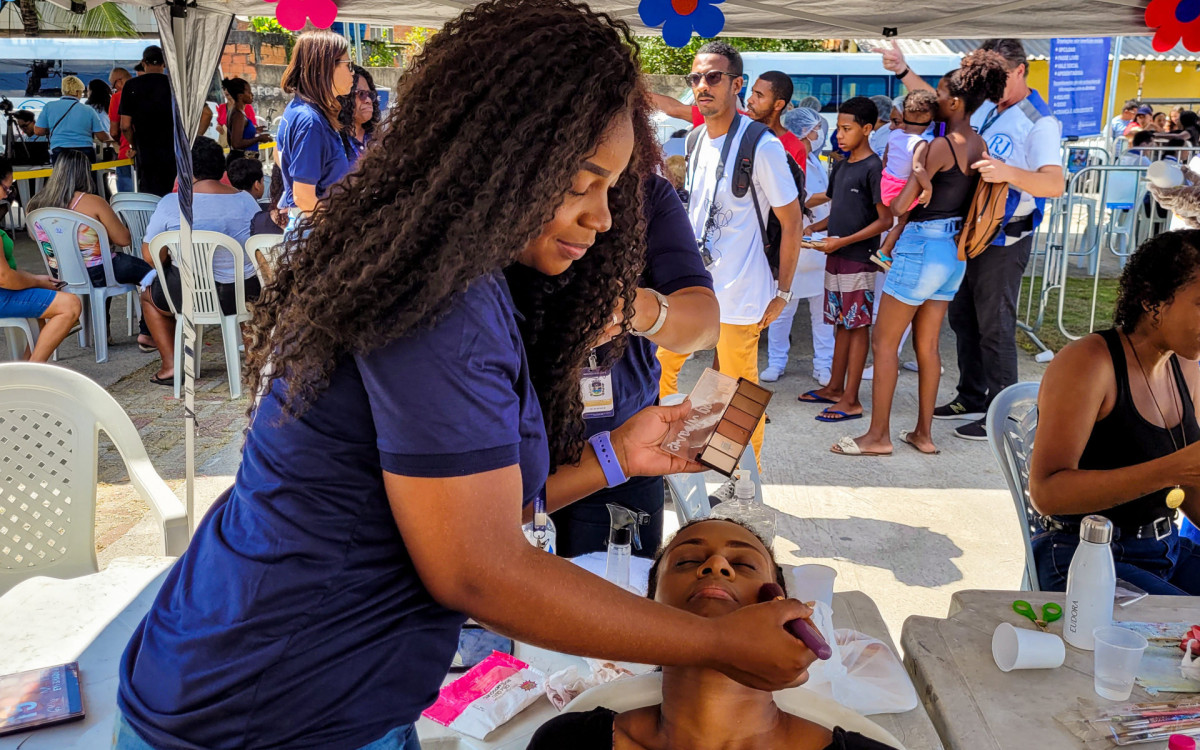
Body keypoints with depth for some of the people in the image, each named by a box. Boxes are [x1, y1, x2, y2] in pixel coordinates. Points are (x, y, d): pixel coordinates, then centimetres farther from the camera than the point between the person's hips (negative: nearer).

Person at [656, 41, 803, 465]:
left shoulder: (762, 146, -12)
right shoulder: (696, 142, 10)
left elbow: (792, 223, -9)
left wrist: (782, 293, -9)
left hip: (740, 295, -7)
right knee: (659, 368, 10)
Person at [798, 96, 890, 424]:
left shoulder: (874, 167, -11)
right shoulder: (840, 167, 13)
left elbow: (885, 220, -14)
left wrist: (843, 241, -19)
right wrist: (814, 228, 5)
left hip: (859, 259, -8)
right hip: (836, 258, 8)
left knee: (857, 326, -3)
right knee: (841, 323, 14)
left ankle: (851, 400, 1)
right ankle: (835, 388, 24)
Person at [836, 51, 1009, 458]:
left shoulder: (939, 146, -18)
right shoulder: (980, 146, 7)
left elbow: (900, 205, -17)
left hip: (922, 247, -8)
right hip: (954, 251, 8)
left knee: (884, 342, 1)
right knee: (927, 343, 14)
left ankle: (878, 436, 5)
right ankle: (924, 433, 20)